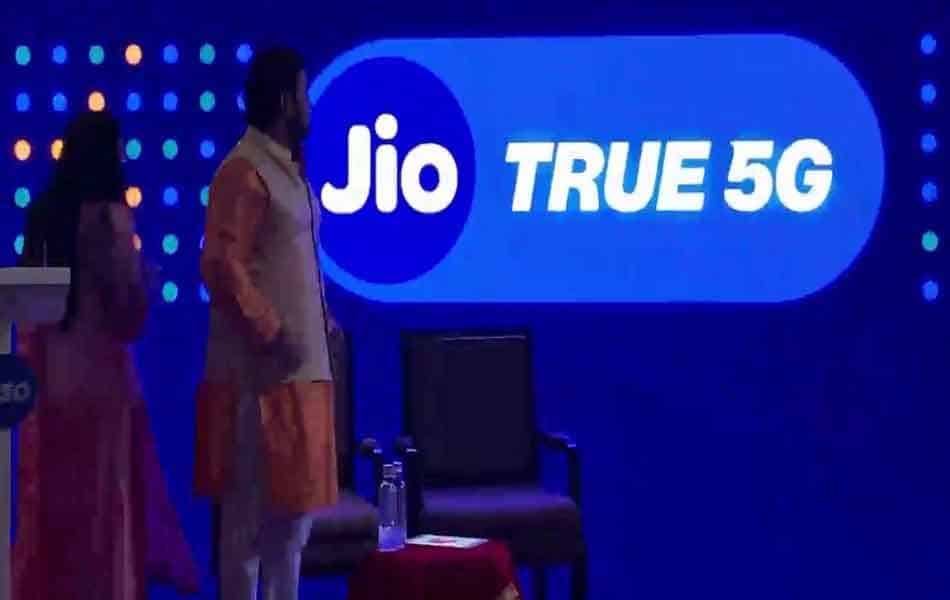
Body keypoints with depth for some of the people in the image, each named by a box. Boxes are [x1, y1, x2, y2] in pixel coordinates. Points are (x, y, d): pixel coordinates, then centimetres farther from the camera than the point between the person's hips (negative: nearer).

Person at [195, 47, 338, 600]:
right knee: (254, 510, -5)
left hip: (301, 369, 10)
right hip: (260, 374, -10)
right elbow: (221, 266, -19)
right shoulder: (245, 172, -12)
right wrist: (272, 332, -19)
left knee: (294, 505, 13)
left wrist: (320, 317, 12)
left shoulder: (288, 170, 17)